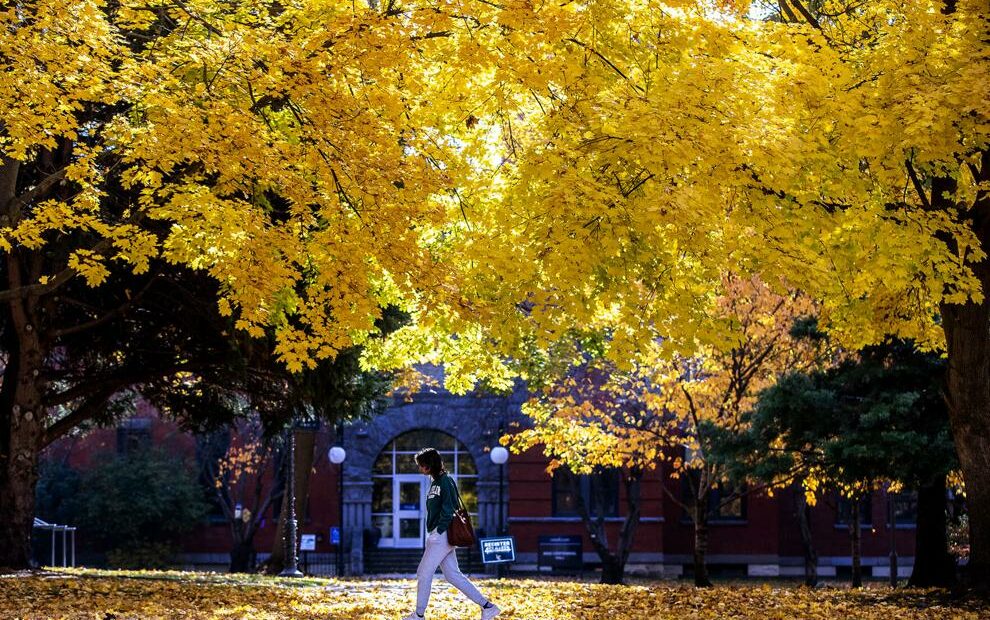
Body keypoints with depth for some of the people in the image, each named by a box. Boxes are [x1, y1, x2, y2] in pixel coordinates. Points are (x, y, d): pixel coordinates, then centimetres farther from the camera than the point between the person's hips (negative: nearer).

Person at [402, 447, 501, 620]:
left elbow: (449, 509, -18)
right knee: (453, 575, 7)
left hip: (441, 535, -10)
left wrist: (438, 531, -18)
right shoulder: (436, 481, 16)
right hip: (437, 535, 10)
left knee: (424, 573, -2)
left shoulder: (445, 481, -12)